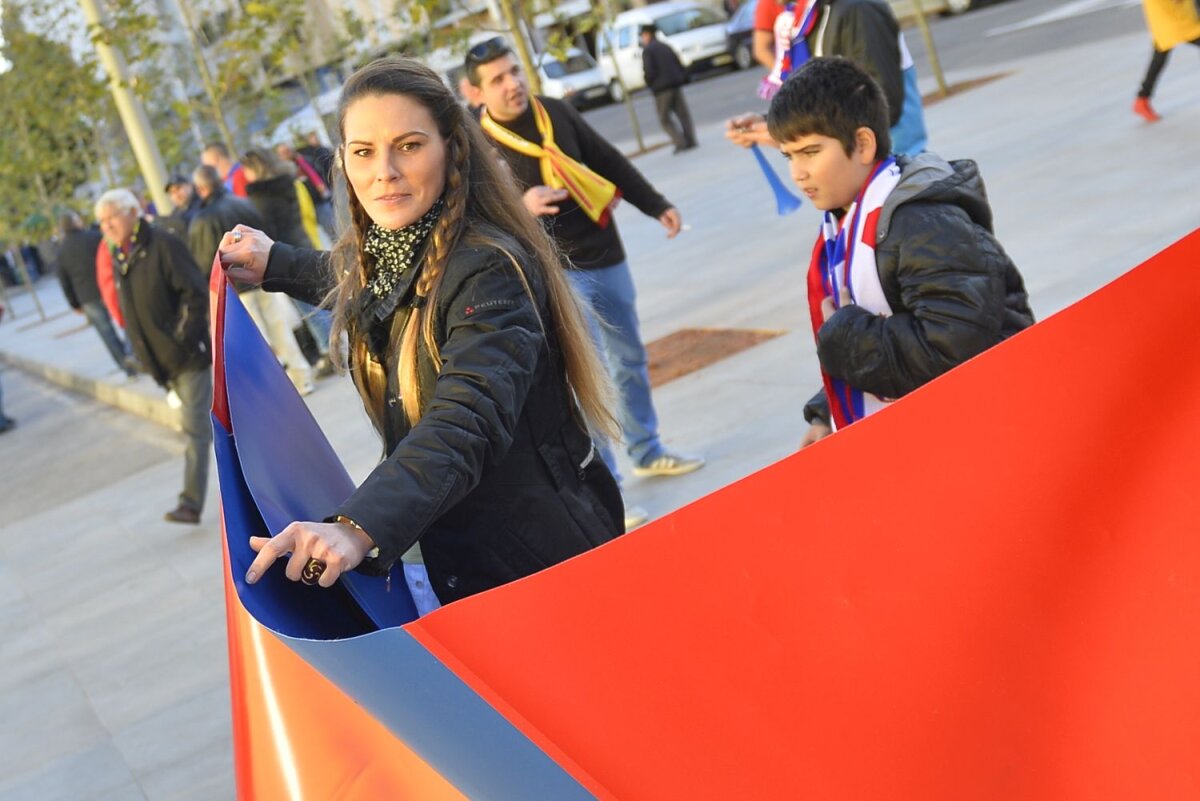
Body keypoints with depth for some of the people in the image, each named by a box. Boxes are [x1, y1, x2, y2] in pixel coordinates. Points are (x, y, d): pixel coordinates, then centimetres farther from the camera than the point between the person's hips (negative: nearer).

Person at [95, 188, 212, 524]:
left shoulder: (162, 244, -12)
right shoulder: (119, 257, 11)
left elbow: (195, 292, -16)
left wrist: (184, 336, -19)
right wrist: (146, 357, 14)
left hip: (188, 353, -8)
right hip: (160, 358, 8)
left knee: (195, 426, -7)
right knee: (198, 422, 15)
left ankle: (191, 502, -7)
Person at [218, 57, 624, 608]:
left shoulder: (489, 271, -26)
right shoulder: (378, 253, 0)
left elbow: (464, 424, -41)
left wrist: (358, 527, -53)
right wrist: (273, 264, 27)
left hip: (544, 561, -8)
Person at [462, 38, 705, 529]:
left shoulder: (556, 112, 2)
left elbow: (611, 163, 10)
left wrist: (657, 206, 8)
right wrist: (520, 208, -35)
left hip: (605, 256, 6)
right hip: (553, 272, -6)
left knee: (631, 360, 18)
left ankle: (646, 452, 37)